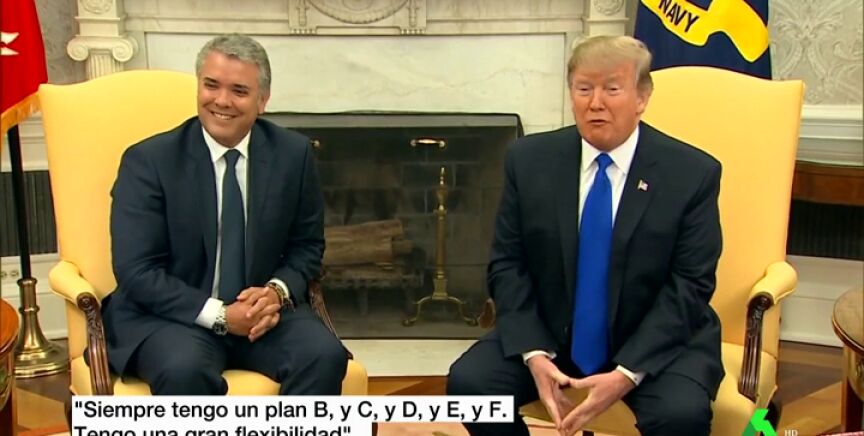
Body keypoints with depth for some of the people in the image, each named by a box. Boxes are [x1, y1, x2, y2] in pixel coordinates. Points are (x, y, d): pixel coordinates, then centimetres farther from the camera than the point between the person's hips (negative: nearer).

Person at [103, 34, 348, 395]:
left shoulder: (293, 153, 2)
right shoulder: (148, 161, -7)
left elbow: (307, 246, 11)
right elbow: (136, 270, -10)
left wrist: (278, 291, -11)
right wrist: (219, 316, -20)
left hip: (262, 310, 3)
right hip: (171, 316, -3)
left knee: (325, 355, -25)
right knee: (185, 370, -35)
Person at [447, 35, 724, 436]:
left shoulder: (693, 173, -9)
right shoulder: (530, 160, -2)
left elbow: (689, 285, -10)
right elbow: (508, 265, -1)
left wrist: (627, 373, -21)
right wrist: (533, 353, -16)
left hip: (658, 340, -2)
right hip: (550, 334, 3)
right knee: (468, 380, -19)